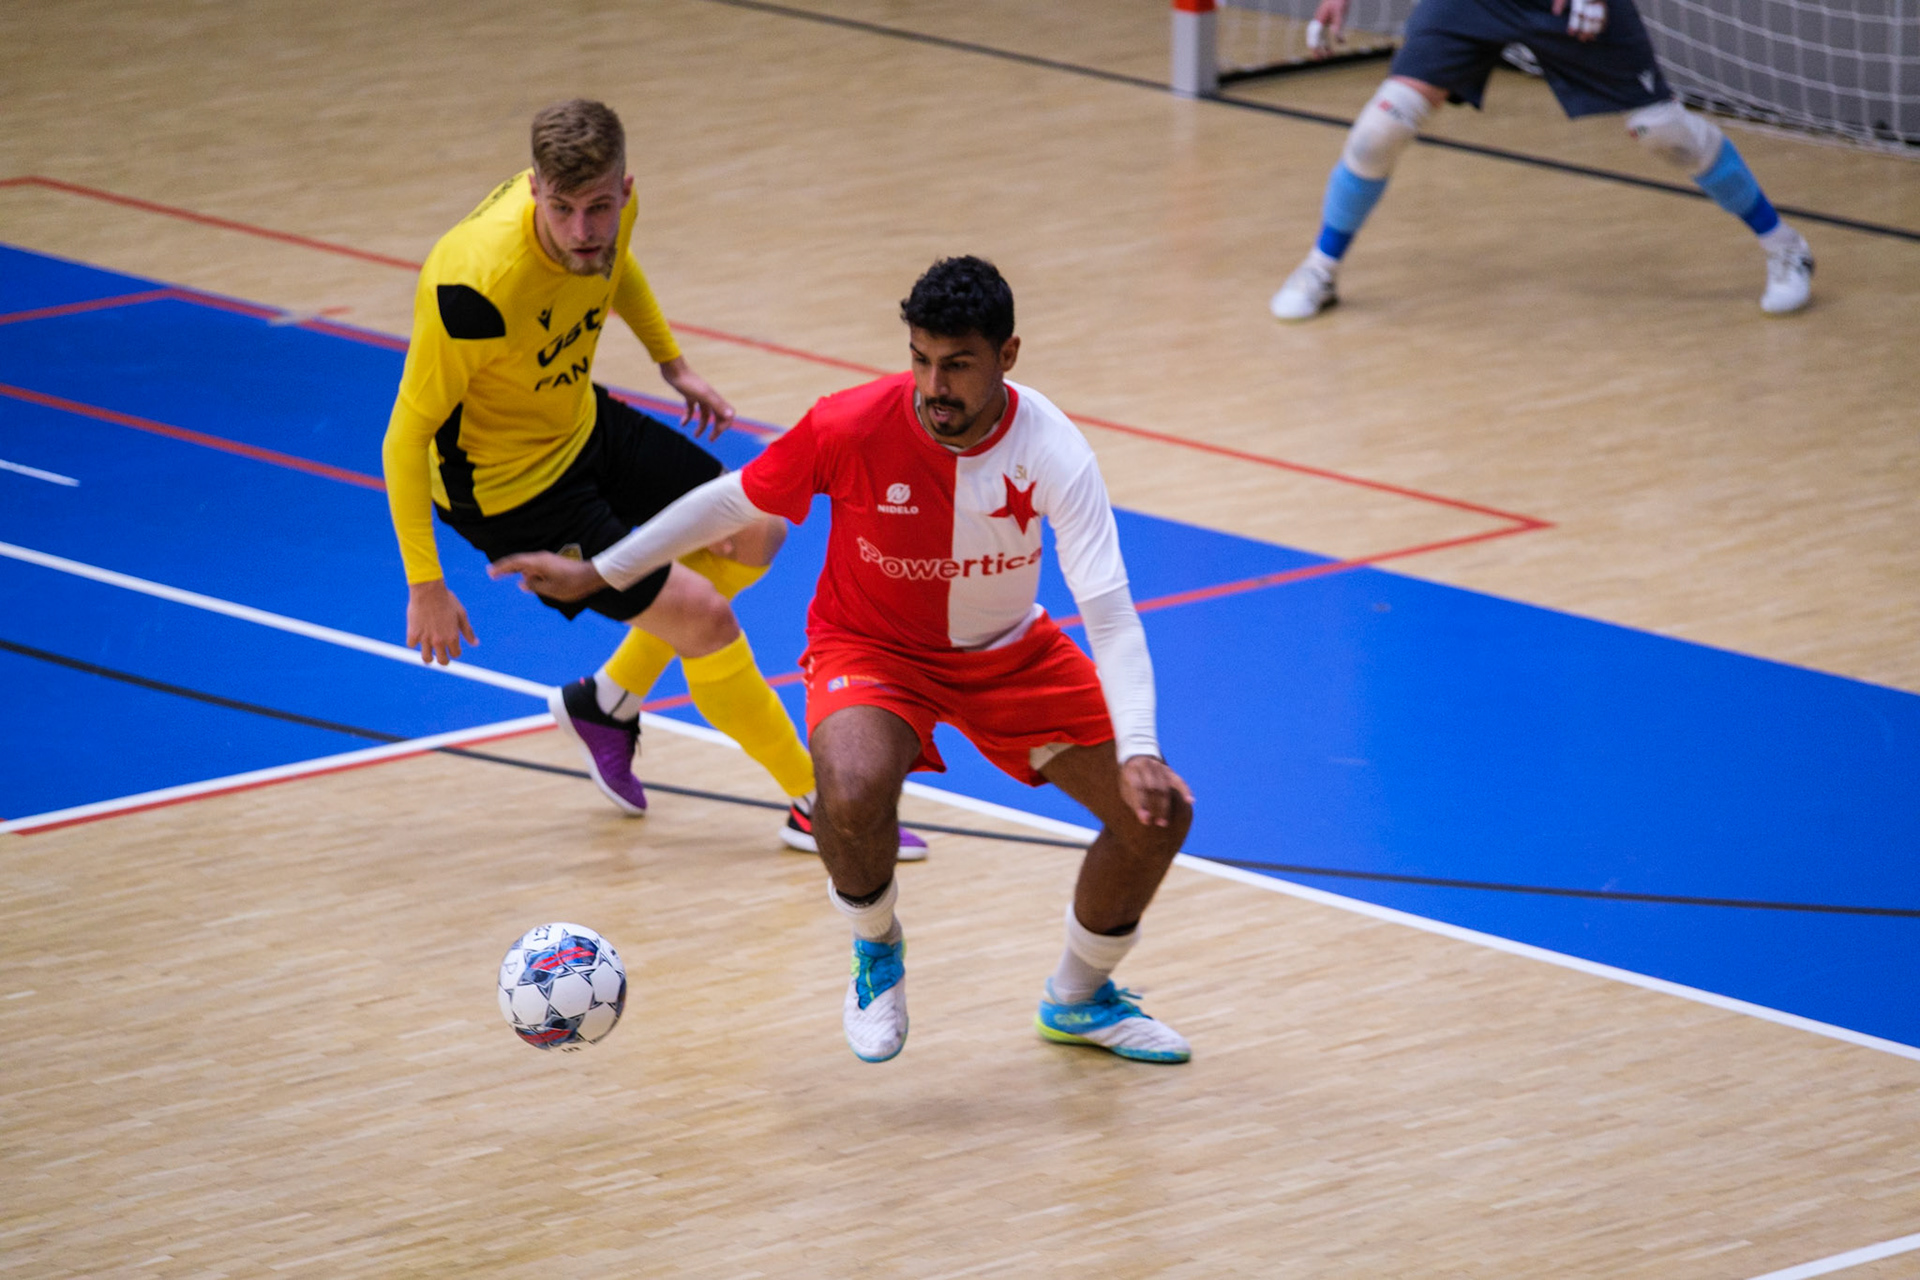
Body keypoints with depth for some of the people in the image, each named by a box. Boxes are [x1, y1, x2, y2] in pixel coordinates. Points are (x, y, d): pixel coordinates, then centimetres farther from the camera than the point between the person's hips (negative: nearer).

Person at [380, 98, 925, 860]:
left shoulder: (611, 207, -18)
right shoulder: (477, 289, -40)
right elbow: (407, 436, -29)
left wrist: (670, 361, 17)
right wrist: (426, 586, -26)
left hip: (582, 426, 8)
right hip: (506, 485, -8)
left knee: (753, 537, 17)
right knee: (703, 615, -9)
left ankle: (606, 704, 32)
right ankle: (814, 805, 10)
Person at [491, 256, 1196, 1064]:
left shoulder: (1053, 453, -25)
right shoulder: (850, 428, -26)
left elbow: (1110, 615, -27)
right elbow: (735, 502, -8)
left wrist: (1136, 752, -41)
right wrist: (598, 574, -2)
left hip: (1010, 653, 2)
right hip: (871, 645, -2)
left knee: (1157, 812, -7)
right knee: (854, 793, -36)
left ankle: (1079, 998, 22)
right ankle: (876, 951, -1)